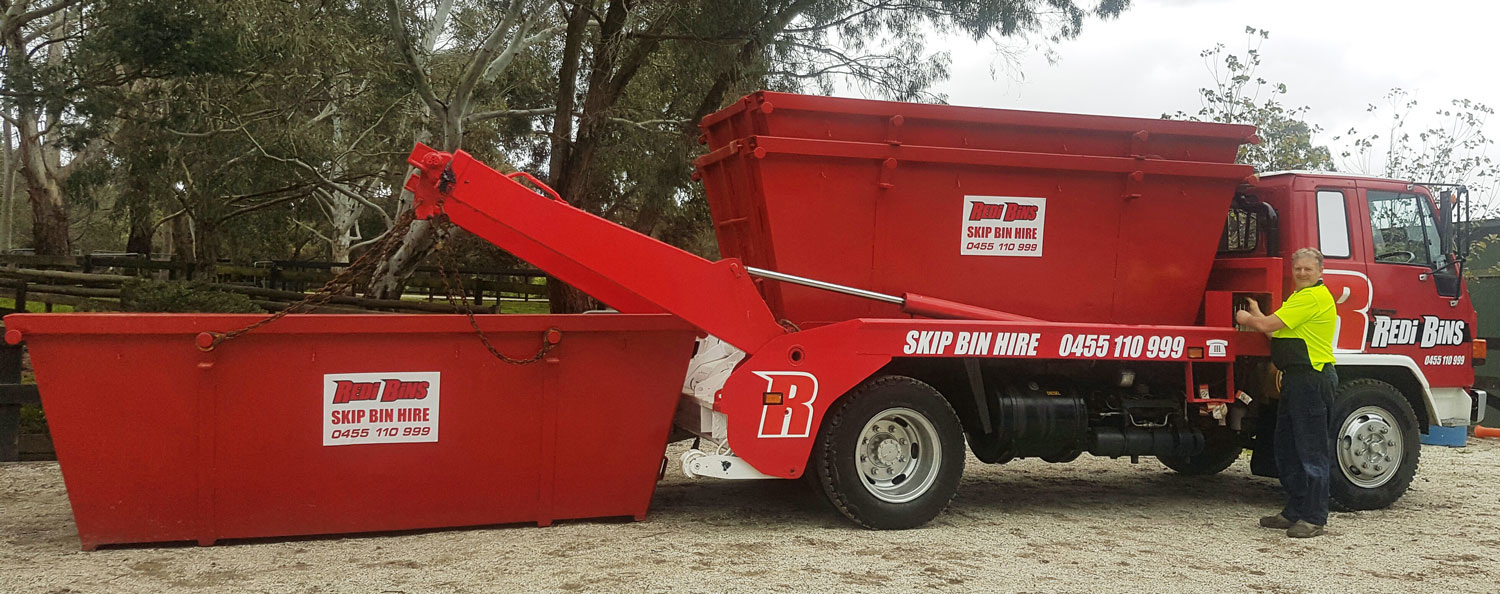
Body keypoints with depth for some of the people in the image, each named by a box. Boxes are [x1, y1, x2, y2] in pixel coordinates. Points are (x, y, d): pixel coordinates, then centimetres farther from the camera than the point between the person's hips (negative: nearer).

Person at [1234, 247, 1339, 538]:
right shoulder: (1300, 296, 21)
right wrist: (1255, 315, 12)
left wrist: (1245, 318, 1)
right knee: (1287, 448, 15)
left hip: (1313, 380, -11)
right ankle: (1294, 512, 24)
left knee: (1312, 450, -6)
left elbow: (1268, 325, -15)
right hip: (1295, 379, 11)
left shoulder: (1314, 297, -14)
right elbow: (1276, 329, 22)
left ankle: (1314, 518, -1)